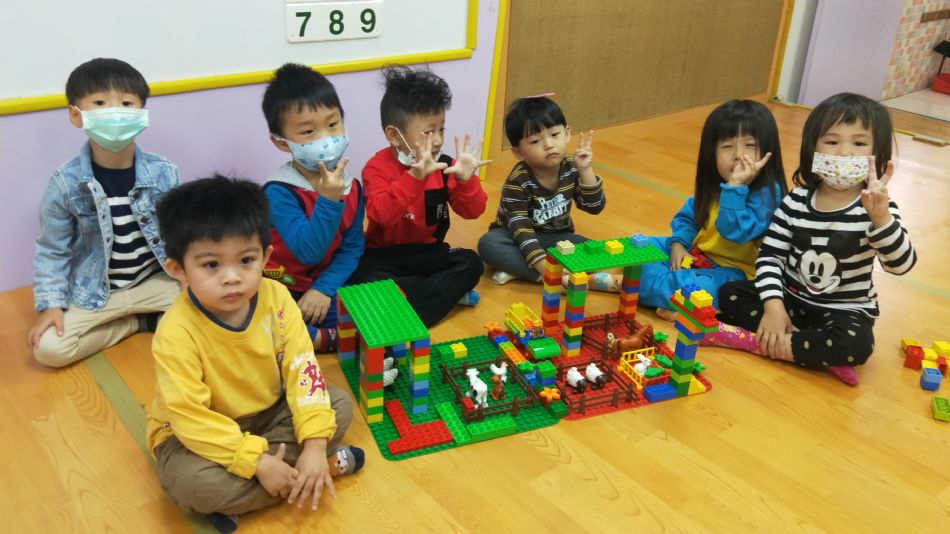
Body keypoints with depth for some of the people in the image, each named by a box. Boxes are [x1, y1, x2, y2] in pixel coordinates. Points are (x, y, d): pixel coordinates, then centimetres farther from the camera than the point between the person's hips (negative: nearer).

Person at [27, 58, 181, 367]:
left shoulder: (164, 173, -11)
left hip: (156, 281, 0)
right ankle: (141, 322, -2)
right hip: (96, 293, 0)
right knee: (48, 348, -18)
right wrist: (51, 305, -11)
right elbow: (52, 250, -3)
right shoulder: (65, 184, -13)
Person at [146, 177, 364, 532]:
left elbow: (302, 368, -17)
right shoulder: (176, 333, -30)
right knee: (193, 484, -34)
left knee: (340, 405, -9)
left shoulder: (276, 297, -18)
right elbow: (191, 417, -29)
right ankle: (315, 467, -16)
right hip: (197, 433, -4)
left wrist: (314, 445, -26)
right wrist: (259, 463, -31)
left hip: (267, 411, 5)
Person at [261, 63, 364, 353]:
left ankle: (308, 338, -6)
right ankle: (325, 339, -14)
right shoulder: (279, 192, -19)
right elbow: (309, 252, -26)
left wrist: (324, 289, -15)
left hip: (324, 289, 4)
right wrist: (329, 200, -37)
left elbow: (352, 248, 0)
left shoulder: (351, 187, -2)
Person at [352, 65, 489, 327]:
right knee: (366, 276, -34)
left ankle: (409, 319, -24)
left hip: (428, 252, 4)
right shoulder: (378, 167, -14)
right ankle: (448, 291, -21)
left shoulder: (444, 165, -3)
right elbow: (381, 215, -32)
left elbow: (472, 211, -6)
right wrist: (414, 176, -44)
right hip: (385, 254, -3)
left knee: (471, 263, -20)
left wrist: (466, 180, -27)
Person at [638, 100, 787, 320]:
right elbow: (688, 216, 13)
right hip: (695, 253, 8)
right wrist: (678, 243, -6)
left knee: (699, 288, -39)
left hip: (730, 269, -8)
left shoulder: (767, 193, -22)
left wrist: (736, 186, -39)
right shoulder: (713, 183, 1)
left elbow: (734, 231, -34)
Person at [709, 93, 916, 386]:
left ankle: (758, 341, -18)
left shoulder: (876, 208, -13)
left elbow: (901, 264, -26)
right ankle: (819, 353, -20)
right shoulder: (796, 201, -5)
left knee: (855, 345, -34)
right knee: (730, 293, -16)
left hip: (843, 310, -3)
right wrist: (773, 304, -20)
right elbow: (770, 255, -5)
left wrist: (881, 217, -44)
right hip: (791, 297, 3)